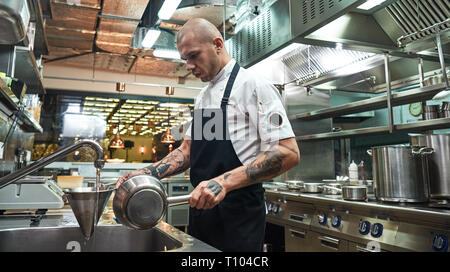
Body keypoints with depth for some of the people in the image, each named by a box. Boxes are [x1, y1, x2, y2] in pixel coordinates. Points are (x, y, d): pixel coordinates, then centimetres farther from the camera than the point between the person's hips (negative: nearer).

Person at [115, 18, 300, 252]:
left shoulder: (253, 86, -11)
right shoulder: (202, 97, 14)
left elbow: (288, 153, -20)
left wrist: (224, 182, -28)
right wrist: (148, 173, 1)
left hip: (238, 214, -7)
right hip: (201, 208, 8)